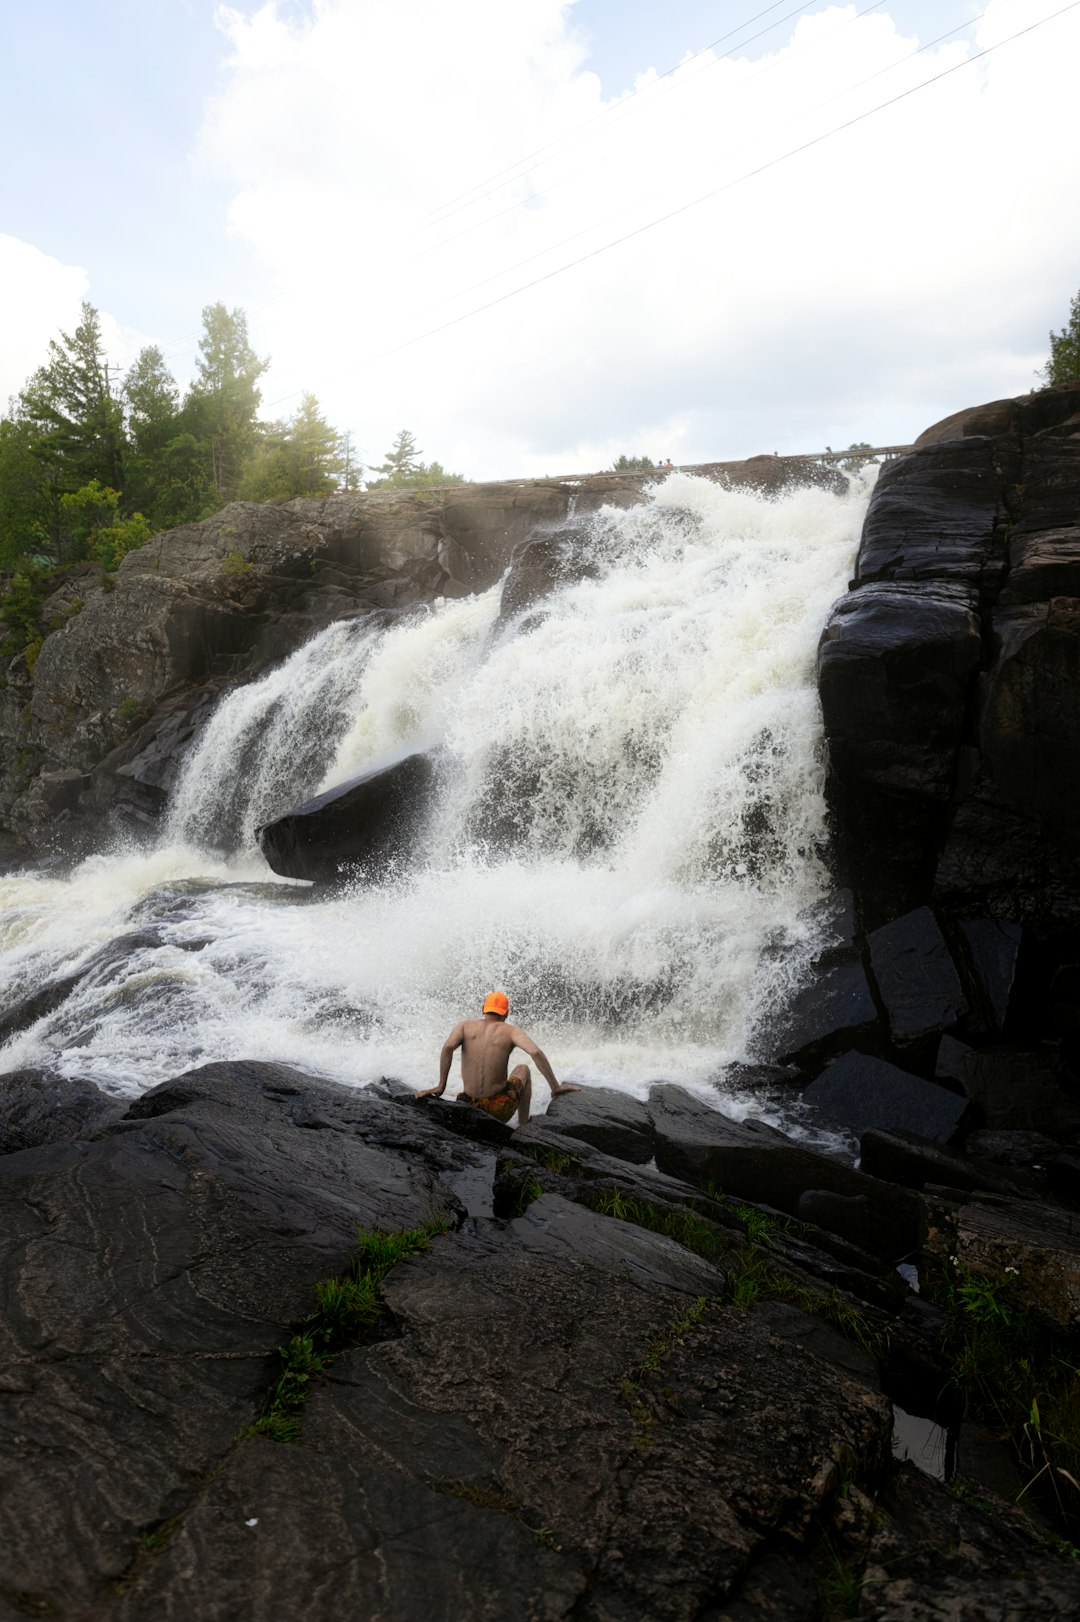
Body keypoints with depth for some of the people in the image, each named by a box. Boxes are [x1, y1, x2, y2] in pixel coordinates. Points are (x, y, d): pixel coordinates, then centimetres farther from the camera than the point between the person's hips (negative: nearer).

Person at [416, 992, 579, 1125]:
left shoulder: (465, 1025, 3)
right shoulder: (511, 1030, -2)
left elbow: (448, 1047, -17)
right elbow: (535, 1052, -19)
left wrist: (441, 1086, -11)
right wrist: (556, 1087, -12)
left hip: (470, 1107, 3)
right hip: (500, 1110, -3)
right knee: (523, 1069, 30)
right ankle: (523, 1126, 28)